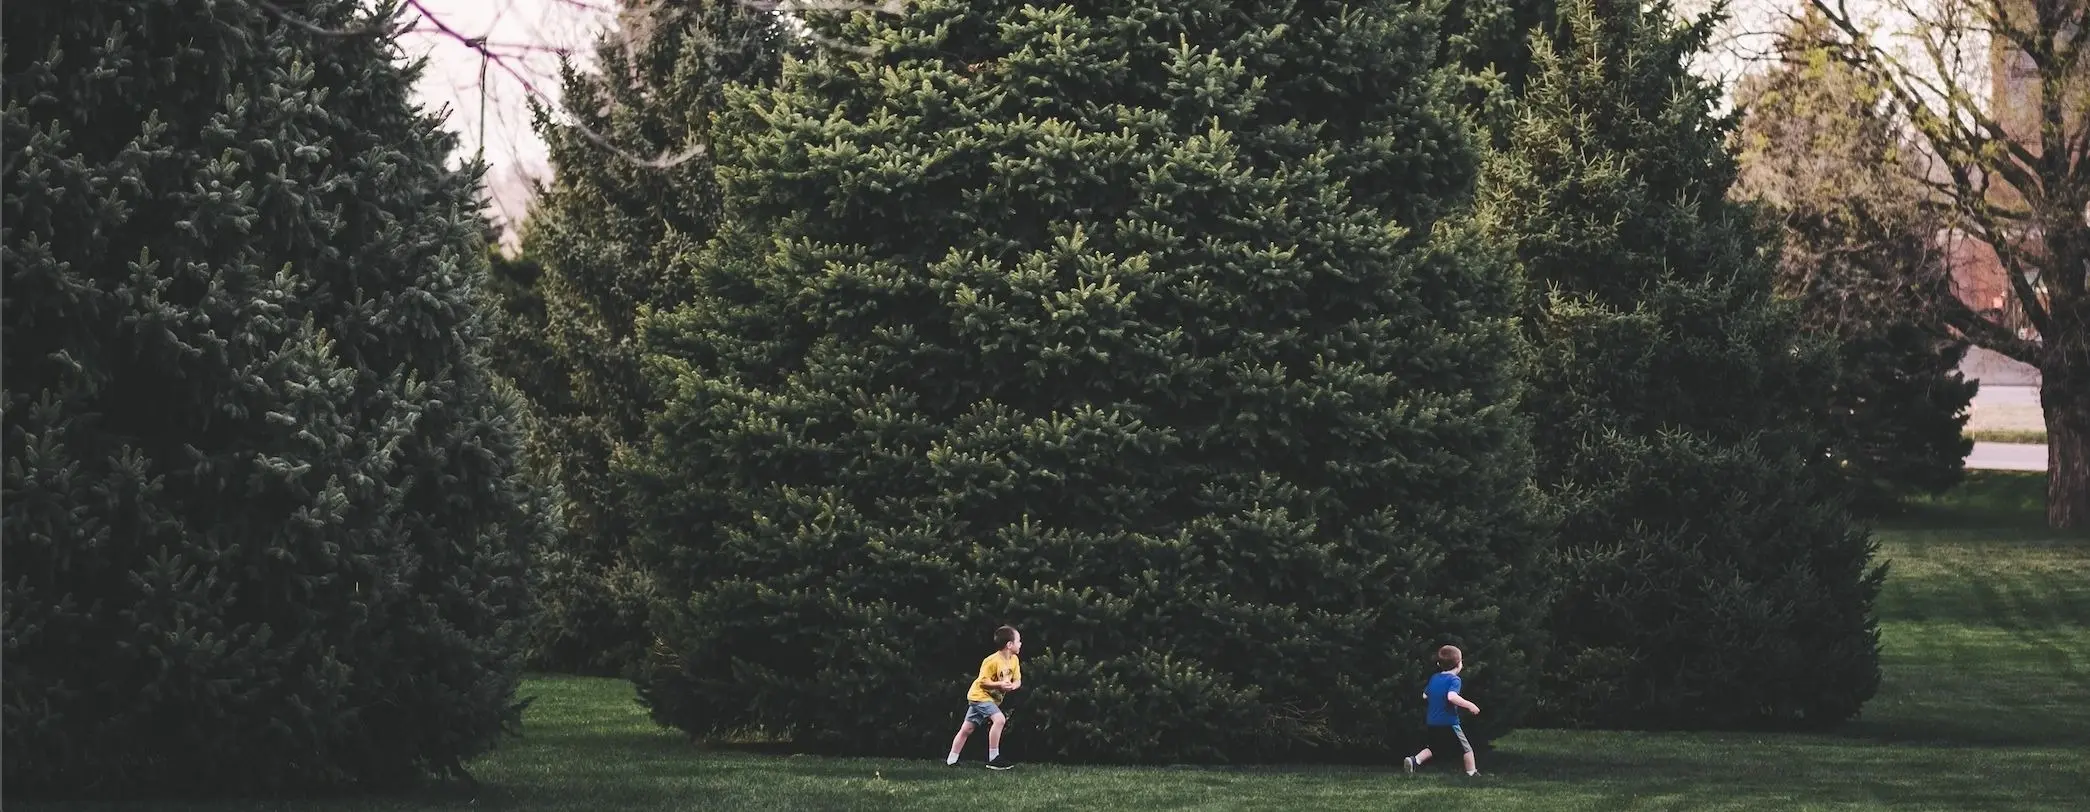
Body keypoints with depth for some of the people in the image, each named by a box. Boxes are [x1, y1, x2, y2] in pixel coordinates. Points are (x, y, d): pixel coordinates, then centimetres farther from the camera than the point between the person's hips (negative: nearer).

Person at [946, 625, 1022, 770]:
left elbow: (1017, 681, 5)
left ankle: (951, 760, 17)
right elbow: (983, 681, -22)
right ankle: (993, 758, -20)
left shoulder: (1014, 660, 1)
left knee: (966, 729, 12)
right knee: (999, 719, -25)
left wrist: (1013, 685, -18)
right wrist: (1000, 685, -32)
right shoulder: (992, 661, -24)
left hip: (993, 698, 9)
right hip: (980, 695, -9)